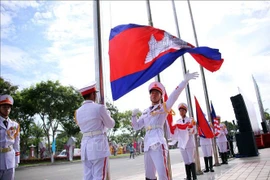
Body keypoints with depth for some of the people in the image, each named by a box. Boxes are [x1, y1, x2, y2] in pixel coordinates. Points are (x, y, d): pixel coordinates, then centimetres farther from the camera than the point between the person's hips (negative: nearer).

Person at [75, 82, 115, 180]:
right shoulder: (99, 107, -8)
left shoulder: (78, 111, 10)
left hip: (85, 145, 6)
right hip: (98, 145, -6)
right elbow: (110, 124, 2)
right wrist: (107, 114, 23)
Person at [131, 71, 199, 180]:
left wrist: (185, 81, -24)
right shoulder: (145, 112, 21)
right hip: (147, 145, 6)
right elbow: (136, 126, 25)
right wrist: (134, 115, 7)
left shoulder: (164, 108, 5)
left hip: (158, 144, -6)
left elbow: (174, 96, -11)